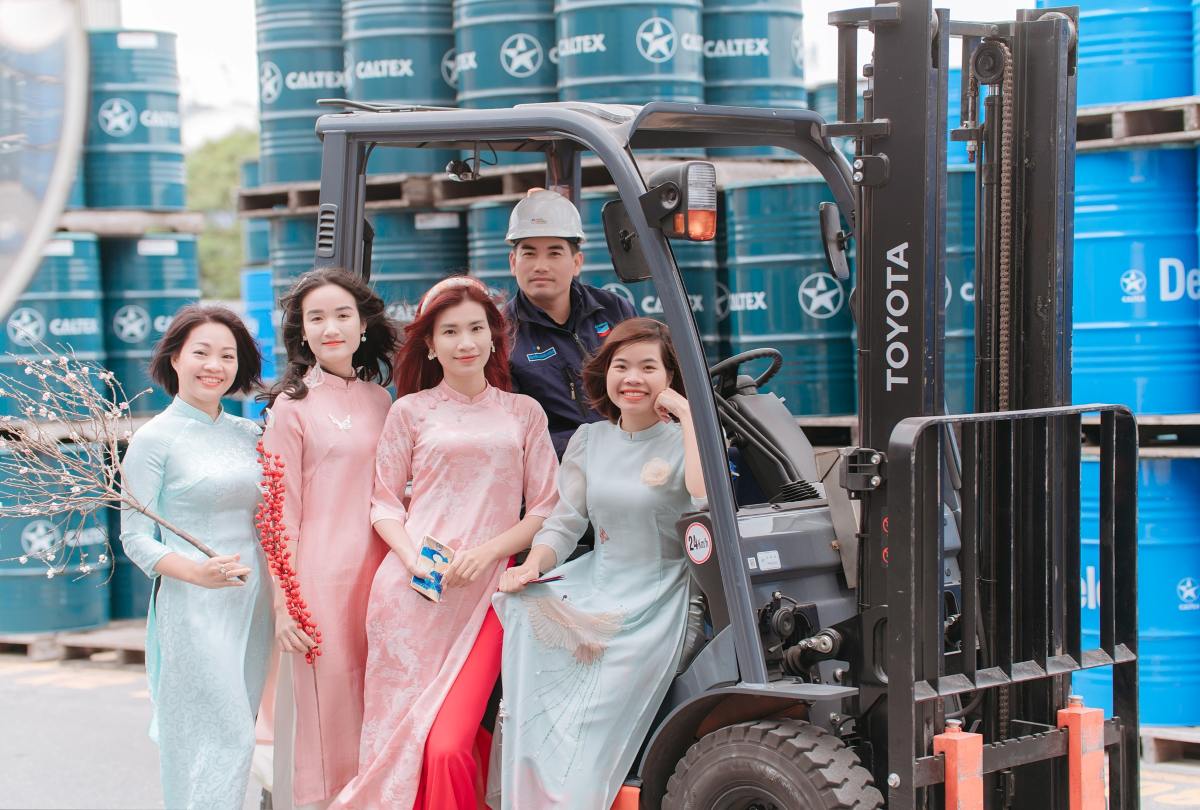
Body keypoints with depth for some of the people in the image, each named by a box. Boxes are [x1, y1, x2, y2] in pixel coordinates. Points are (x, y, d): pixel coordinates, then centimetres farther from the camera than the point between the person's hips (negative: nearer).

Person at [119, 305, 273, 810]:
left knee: (235, 734, 11)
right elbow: (135, 538, -9)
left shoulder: (246, 433, 10)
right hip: (194, 603, -6)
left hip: (253, 597, 6)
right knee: (222, 737, -8)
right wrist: (196, 571, -25)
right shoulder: (155, 439, -7)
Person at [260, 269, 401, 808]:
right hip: (322, 577, -4)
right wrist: (283, 603, -7)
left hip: (381, 574, 5)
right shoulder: (292, 406, -1)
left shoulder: (382, 401, 12)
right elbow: (282, 512, -3)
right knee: (329, 716, -2)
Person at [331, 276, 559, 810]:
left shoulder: (524, 414, 12)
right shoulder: (411, 412, 10)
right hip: (412, 594, 0)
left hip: (485, 594, 0)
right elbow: (385, 502, 9)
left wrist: (488, 551, -6)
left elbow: (544, 509, 9)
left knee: (449, 747, -14)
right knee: (401, 738, -2)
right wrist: (413, 557, -10)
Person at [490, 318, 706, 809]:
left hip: (656, 601, -4)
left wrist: (688, 415, -20)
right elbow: (564, 522, 10)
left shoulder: (682, 440, -2)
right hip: (596, 585, 4)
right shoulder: (590, 441, 12)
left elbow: (706, 501, -23)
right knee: (523, 608, -25)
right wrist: (533, 566, -10)